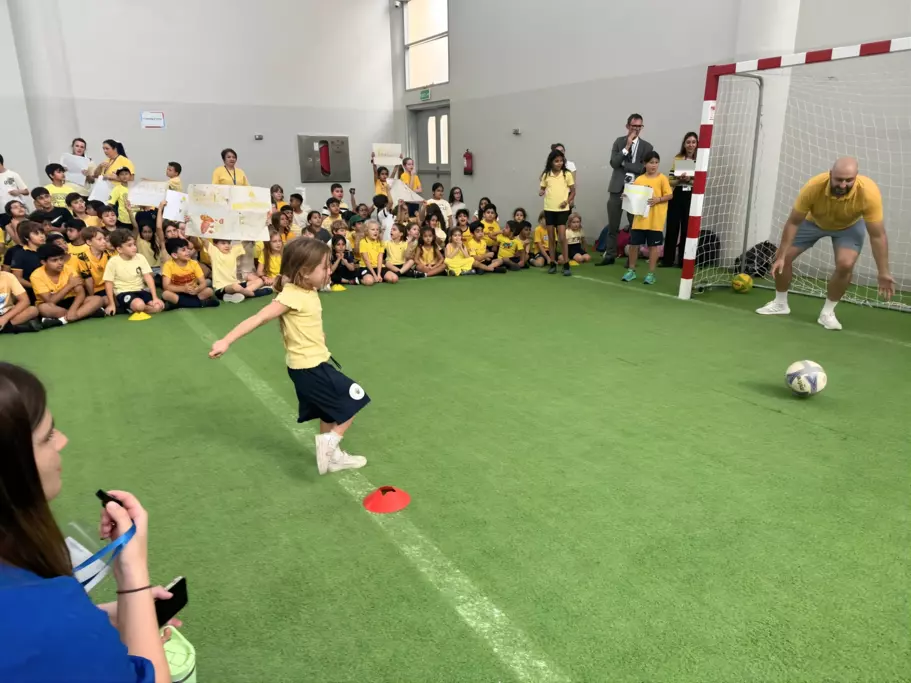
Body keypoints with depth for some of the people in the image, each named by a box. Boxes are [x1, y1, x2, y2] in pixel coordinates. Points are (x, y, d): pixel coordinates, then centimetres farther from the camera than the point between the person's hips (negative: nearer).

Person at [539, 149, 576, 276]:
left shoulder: (567, 174, -1)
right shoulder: (546, 175, 3)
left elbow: (573, 191, 4)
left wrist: (567, 201, -11)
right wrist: (541, 192, -11)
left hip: (562, 209, -2)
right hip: (549, 209, 2)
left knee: (562, 237, -9)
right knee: (551, 238, 7)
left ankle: (566, 264, 0)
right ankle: (552, 263, 16)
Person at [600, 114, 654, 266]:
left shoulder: (647, 147, 4)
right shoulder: (619, 141, 6)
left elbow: (645, 169, -6)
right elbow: (613, 163, -6)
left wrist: (625, 164, -9)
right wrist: (627, 147, -13)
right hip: (617, 189, 1)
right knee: (613, 225, 4)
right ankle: (610, 255, 13)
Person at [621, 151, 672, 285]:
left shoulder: (662, 178, -3)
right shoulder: (639, 180, 4)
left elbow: (670, 195, -4)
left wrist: (658, 199, -19)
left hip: (655, 220, -3)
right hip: (640, 218, 3)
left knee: (654, 246, 4)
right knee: (634, 244, 6)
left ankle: (651, 274, 12)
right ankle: (631, 270, 22)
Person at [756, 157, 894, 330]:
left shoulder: (869, 192, -39)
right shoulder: (813, 186, -38)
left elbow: (877, 235, -30)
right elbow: (793, 222, -25)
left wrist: (883, 273, -30)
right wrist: (781, 256, -26)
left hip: (850, 225, -1)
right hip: (813, 220, 1)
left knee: (845, 264, -24)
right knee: (783, 257, -5)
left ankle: (827, 312, -1)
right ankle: (780, 304, 20)